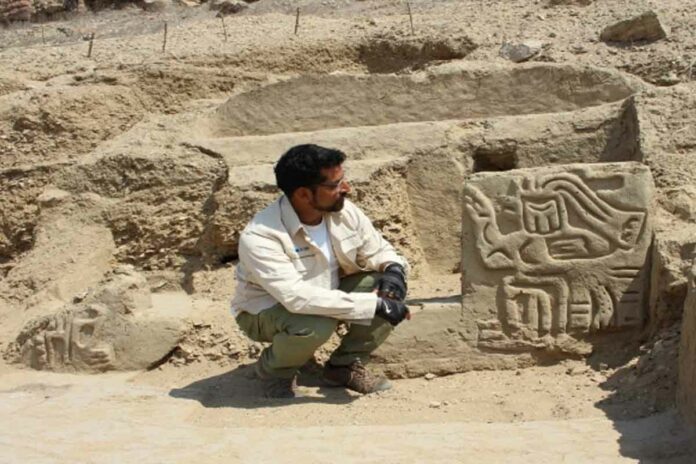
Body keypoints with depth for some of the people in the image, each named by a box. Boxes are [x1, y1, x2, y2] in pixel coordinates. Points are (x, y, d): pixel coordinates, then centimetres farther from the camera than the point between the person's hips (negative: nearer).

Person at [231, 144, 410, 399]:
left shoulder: (344, 211, -15)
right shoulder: (260, 237, -33)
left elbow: (378, 251, 0)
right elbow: (297, 298, -43)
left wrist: (394, 270, -25)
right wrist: (374, 305, -42)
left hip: (327, 295, 6)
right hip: (268, 310, -5)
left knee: (390, 290, -15)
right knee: (315, 324, -38)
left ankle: (345, 365, 5)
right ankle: (273, 369, -3)